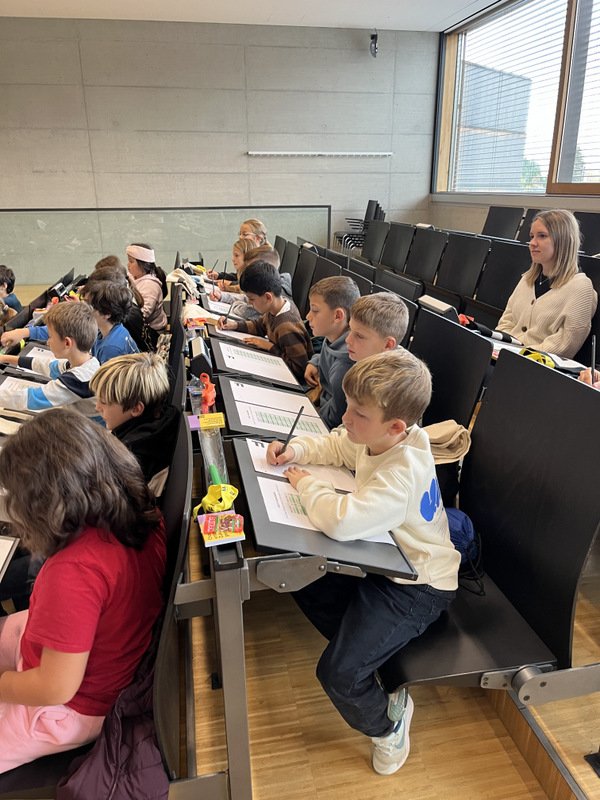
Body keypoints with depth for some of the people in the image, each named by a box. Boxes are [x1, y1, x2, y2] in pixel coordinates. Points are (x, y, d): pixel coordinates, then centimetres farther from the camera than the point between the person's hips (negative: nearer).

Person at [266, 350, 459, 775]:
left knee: (337, 675, -14)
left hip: (415, 587, -9)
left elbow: (342, 520, -46)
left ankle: (387, 720, 19)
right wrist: (297, 449, -7)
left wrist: (306, 484, -27)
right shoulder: (377, 438, -7)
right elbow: (336, 446, 13)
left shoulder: (404, 472, -36)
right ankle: (360, 648, 23)